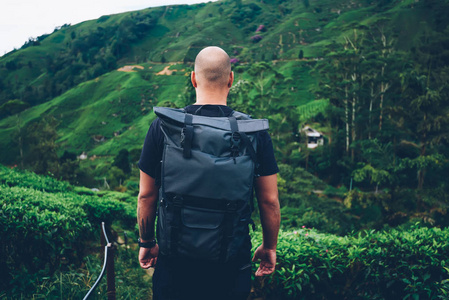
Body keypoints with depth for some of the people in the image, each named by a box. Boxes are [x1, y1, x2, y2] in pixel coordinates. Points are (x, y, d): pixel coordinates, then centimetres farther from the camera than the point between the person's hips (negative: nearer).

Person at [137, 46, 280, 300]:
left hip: (175, 261, 0)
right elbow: (269, 201, -4)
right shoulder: (255, 132, -9)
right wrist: (269, 247, 12)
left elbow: (147, 196, -2)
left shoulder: (162, 127, -9)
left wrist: (147, 244, 13)